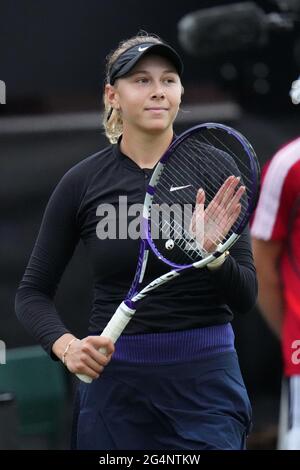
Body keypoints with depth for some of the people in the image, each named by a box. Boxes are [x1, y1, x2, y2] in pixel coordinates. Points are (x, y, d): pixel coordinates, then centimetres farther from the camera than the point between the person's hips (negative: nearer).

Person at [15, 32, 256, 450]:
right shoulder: (82, 182, -1)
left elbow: (245, 297, -4)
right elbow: (33, 292, 5)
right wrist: (65, 345, -15)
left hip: (204, 382, -1)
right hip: (113, 380, 1)